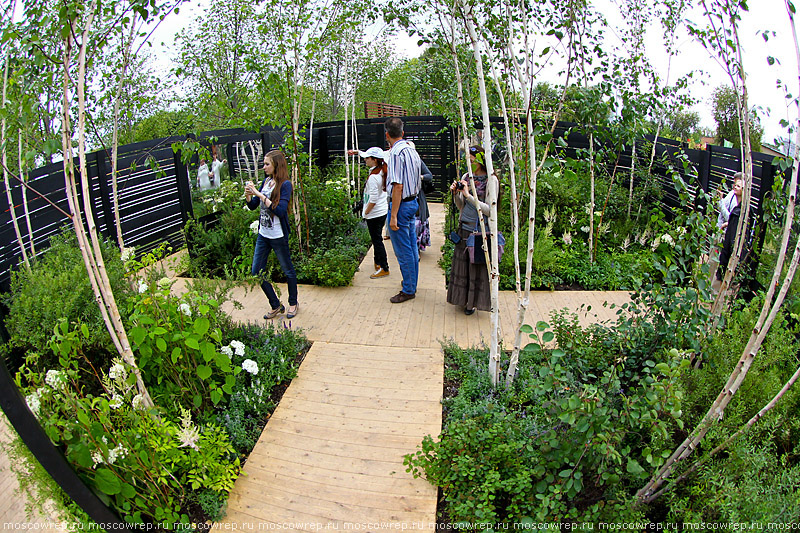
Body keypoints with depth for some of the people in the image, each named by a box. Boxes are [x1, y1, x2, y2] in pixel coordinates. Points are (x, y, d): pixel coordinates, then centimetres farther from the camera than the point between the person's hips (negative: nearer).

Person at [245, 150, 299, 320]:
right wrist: (248, 195, -6)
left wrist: (259, 194, -24)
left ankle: (293, 304, 30)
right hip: (263, 234, 7)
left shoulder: (285, 184, -12)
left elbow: (280, 210, -24)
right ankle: (276, 306, 23)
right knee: (256, 272, 9)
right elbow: (252, 206, 14)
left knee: (288, 271, 9)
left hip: (278, 236, -7)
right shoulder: (265, 182, 8)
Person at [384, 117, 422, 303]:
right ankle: (412, 284, 29)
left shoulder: (396, 152, -18)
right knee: (411, 245, 17)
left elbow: (398, 186, -23)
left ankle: (408, 290, 10)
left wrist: (393, 216, -22)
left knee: (403, 251, 0)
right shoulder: (412, 149, 10)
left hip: (401, 204, -10)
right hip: (413, 201, 10)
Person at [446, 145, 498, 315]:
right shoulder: (466, 177, 8)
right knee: (462, 264, 12)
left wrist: (469, 195, -19)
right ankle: (463, 298, 29)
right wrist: (456, 194, -5)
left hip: (480, 230, -6)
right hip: (464, 228, 6)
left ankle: (473, 301, 21)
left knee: (477, 266, 4)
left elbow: (489, 210, -14)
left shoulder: (491, 180, -9)